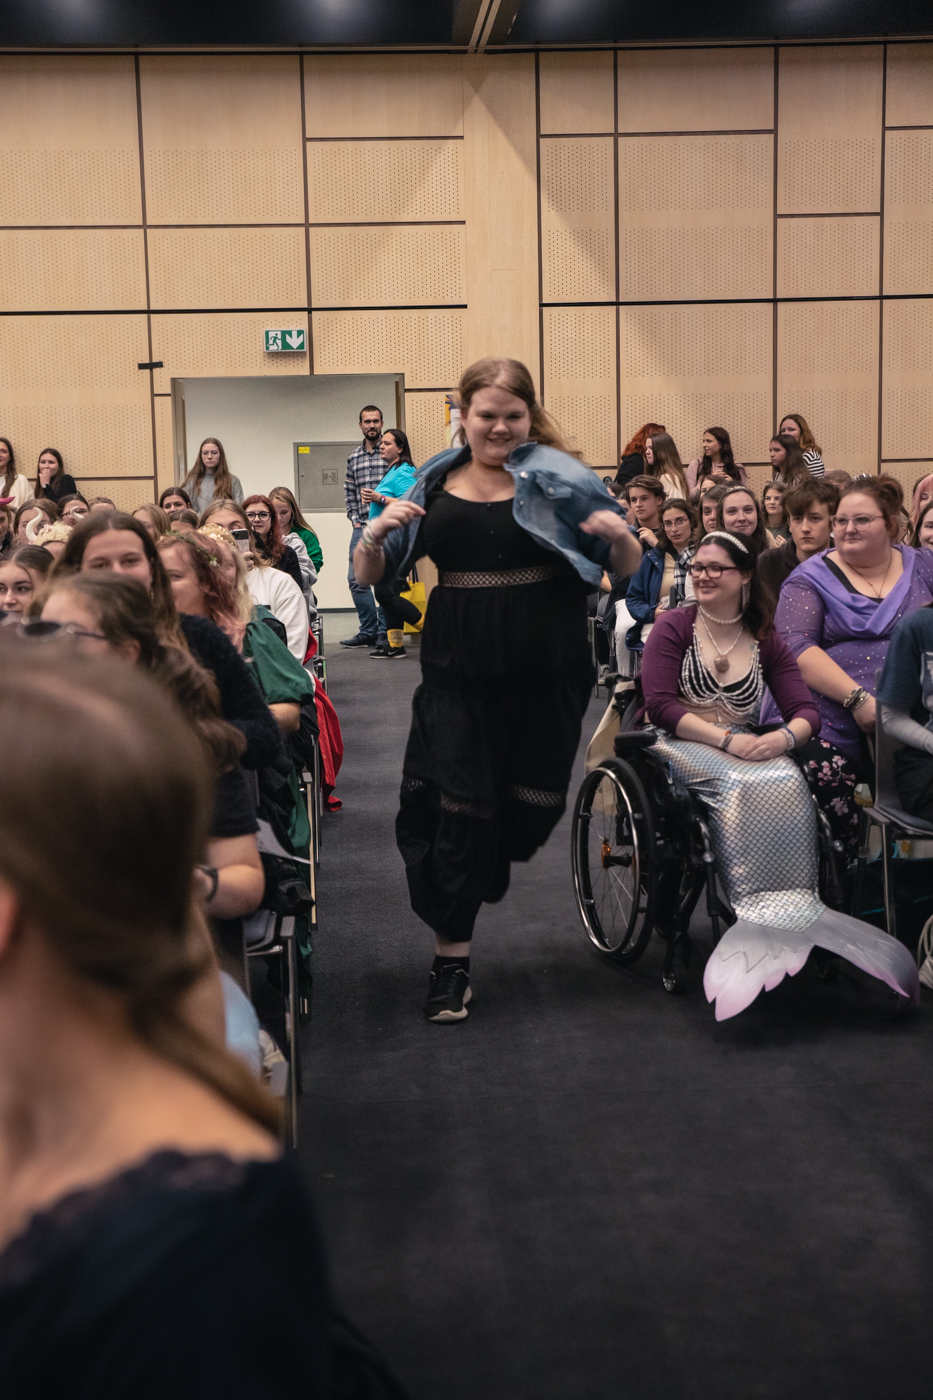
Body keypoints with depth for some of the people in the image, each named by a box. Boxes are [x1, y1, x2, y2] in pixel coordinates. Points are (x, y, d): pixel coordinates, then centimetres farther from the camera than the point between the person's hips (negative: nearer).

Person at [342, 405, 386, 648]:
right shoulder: (353, 457, 13)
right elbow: (349, 493, 17)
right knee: (356, 579, 3)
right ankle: (368, 631, 11)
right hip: (361, 527, 5)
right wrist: (355, 520, 5)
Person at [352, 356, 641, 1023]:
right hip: (458, 669, 1)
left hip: (548, 669, -1)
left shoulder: (561, 480, -2)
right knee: (454, 807, -2)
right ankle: (451, 961, 9)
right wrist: (376, 533, -14)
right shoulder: (433, 485, 5)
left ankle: (487, 866, 43)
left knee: (532, 806, 8)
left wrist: (621, 534, -21)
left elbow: (627, 571, 1)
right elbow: (369, 576, 8)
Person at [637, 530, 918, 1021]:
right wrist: (726, 739, -22)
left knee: (787, 781, -30)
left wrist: (783, 737, -21)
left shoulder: (765, 641, 12)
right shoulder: (673, 627, 1)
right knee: (747, 784, -34)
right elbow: (660, 706, -11)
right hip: (678, 745, -3)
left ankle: (793, 915, -32)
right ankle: (762, 920, -36)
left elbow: (807, 712, 3)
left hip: (744, 748, 4)